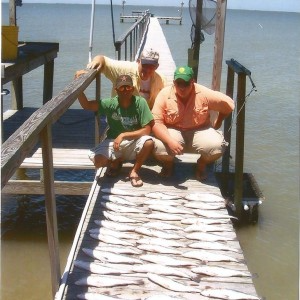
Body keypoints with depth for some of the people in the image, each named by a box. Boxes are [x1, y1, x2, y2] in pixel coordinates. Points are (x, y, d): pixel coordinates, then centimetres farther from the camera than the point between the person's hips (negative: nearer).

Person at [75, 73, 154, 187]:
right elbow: (86, 104, -15)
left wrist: (123, 135, -21)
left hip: (134, 142, -1)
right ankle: (117, 161, 11)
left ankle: (134, 171, -6)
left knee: (149, 142, -33)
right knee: (96, 159, -27)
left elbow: (146, 130, -16)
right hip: (113, 142, 1)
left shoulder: (140, 102, -14)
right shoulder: (110, 103, -10)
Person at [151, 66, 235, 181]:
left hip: (200, 131, 1)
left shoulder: (203, 94, -14)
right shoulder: (164, 95, -14)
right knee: (159, 147, -33)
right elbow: (156, 123, -19)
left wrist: (217, 123, 5)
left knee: (217, 145, -30)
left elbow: (228, 104, -1)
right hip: (173, 132, 0)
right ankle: (168, 163, 8)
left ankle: (201, 164, 8)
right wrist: (170, 141, -34)